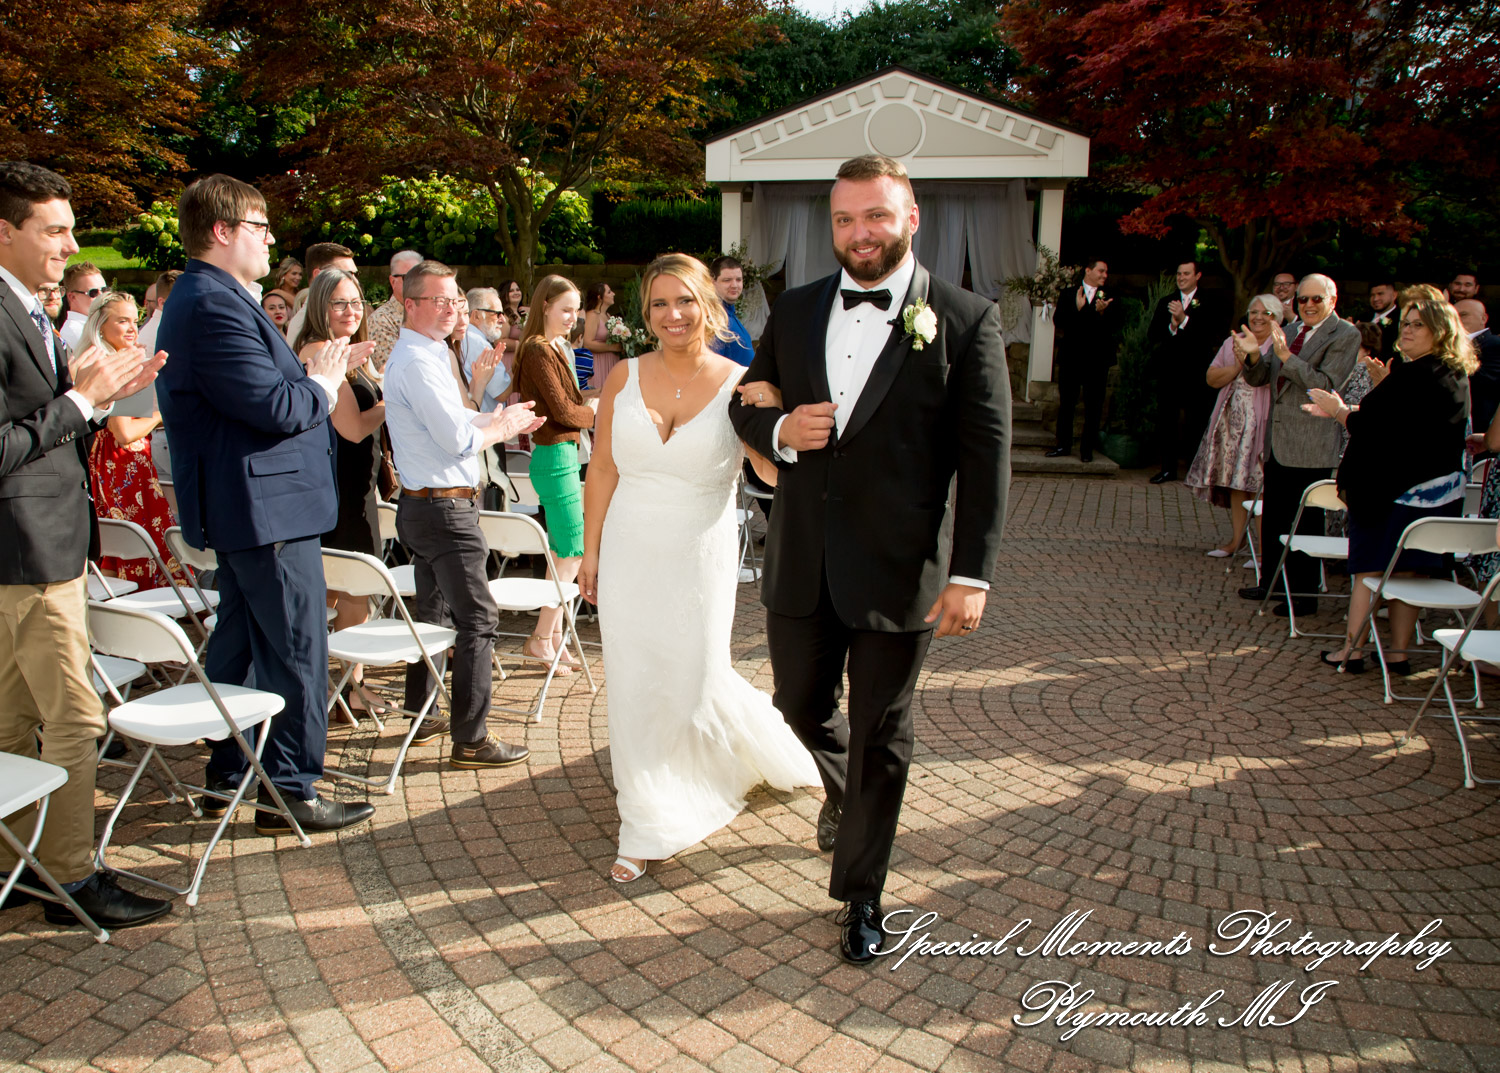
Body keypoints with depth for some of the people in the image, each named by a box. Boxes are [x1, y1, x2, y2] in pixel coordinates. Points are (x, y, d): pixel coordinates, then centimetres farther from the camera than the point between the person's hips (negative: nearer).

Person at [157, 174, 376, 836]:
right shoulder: (214, 305, -19)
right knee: (295, 653, -4)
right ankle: (290, 792, 6)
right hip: (266, 508, -12)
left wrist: (309, 377, 4)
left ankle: (228, 778, 30)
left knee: (238, 644, 18)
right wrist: (321, 385, -7)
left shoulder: (206, 298, 17)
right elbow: (276, 408, -24)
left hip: (238, 510, 12)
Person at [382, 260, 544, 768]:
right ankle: (471, 740, -3)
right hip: (445, 508, -11)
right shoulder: (417, 361, -17)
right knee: (478, 618, -8)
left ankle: (419, 712, 31)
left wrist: (500, 418, 9)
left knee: (433, 612, 19)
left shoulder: (428, 355, 16)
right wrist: (504, 425, -4)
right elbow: (459, 439, -21)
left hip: (424, 505, 11)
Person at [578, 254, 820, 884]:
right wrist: (590, 552, 7)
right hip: (630, 555, 2)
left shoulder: (739, 385, -6)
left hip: (700, 560, -2)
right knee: (634, 690, 8)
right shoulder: (624, 379, 0)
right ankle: (647, 830, 30)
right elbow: (601, 471, 6)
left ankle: (766, 748, 42)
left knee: (696, 684, 7)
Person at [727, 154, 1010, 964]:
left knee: (880, 738, 8)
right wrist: (781, 431, -10)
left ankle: (861, 894, 28)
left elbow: (986, 457, -9)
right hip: (801, 566, 4)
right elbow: (747, 407, 15)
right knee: (802, 707, 19)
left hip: (899, 573, -4)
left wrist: (971, 574, -15)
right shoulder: (795, 312, 6)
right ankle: (843, 793, 53)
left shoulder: (965, 320, -7)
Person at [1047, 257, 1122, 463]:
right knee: (1066, 403, 6)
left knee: (1093, 407, 1)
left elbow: (1117, 325, -2)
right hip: (1072, 358, 1)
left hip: (1097, 359, 0)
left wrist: (1103, 312, -19)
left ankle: (1087, 449, 8)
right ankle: (1064, 445, 15)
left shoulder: (1110, 298, 7)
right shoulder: (1069, 295, 8)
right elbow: (1059, 320, -4)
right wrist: (1077, 308, -17)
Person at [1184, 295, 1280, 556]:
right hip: (1233, 421, 5)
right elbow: (1212, 378, 6)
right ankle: (1237, 539, 16)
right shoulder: (1233, 341, 14)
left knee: (1260, 485, -8)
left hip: (1263, 424, -5)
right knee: (1235, 482, 7)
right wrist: (1239, 364, -8)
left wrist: (1254, 355, -33)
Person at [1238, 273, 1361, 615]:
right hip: (1278, 442, 7)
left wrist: (1286, 356, -22)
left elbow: (1326, 384, -16)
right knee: (1272, 519, 15)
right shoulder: (1290, 331, 14)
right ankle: (1276, 582, 30)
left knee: (1307, 522, 0)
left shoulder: (1345, 335, -6)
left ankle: (1305, 593, 10)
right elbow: (1259, 378, 15)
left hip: (1310, 446, -7)